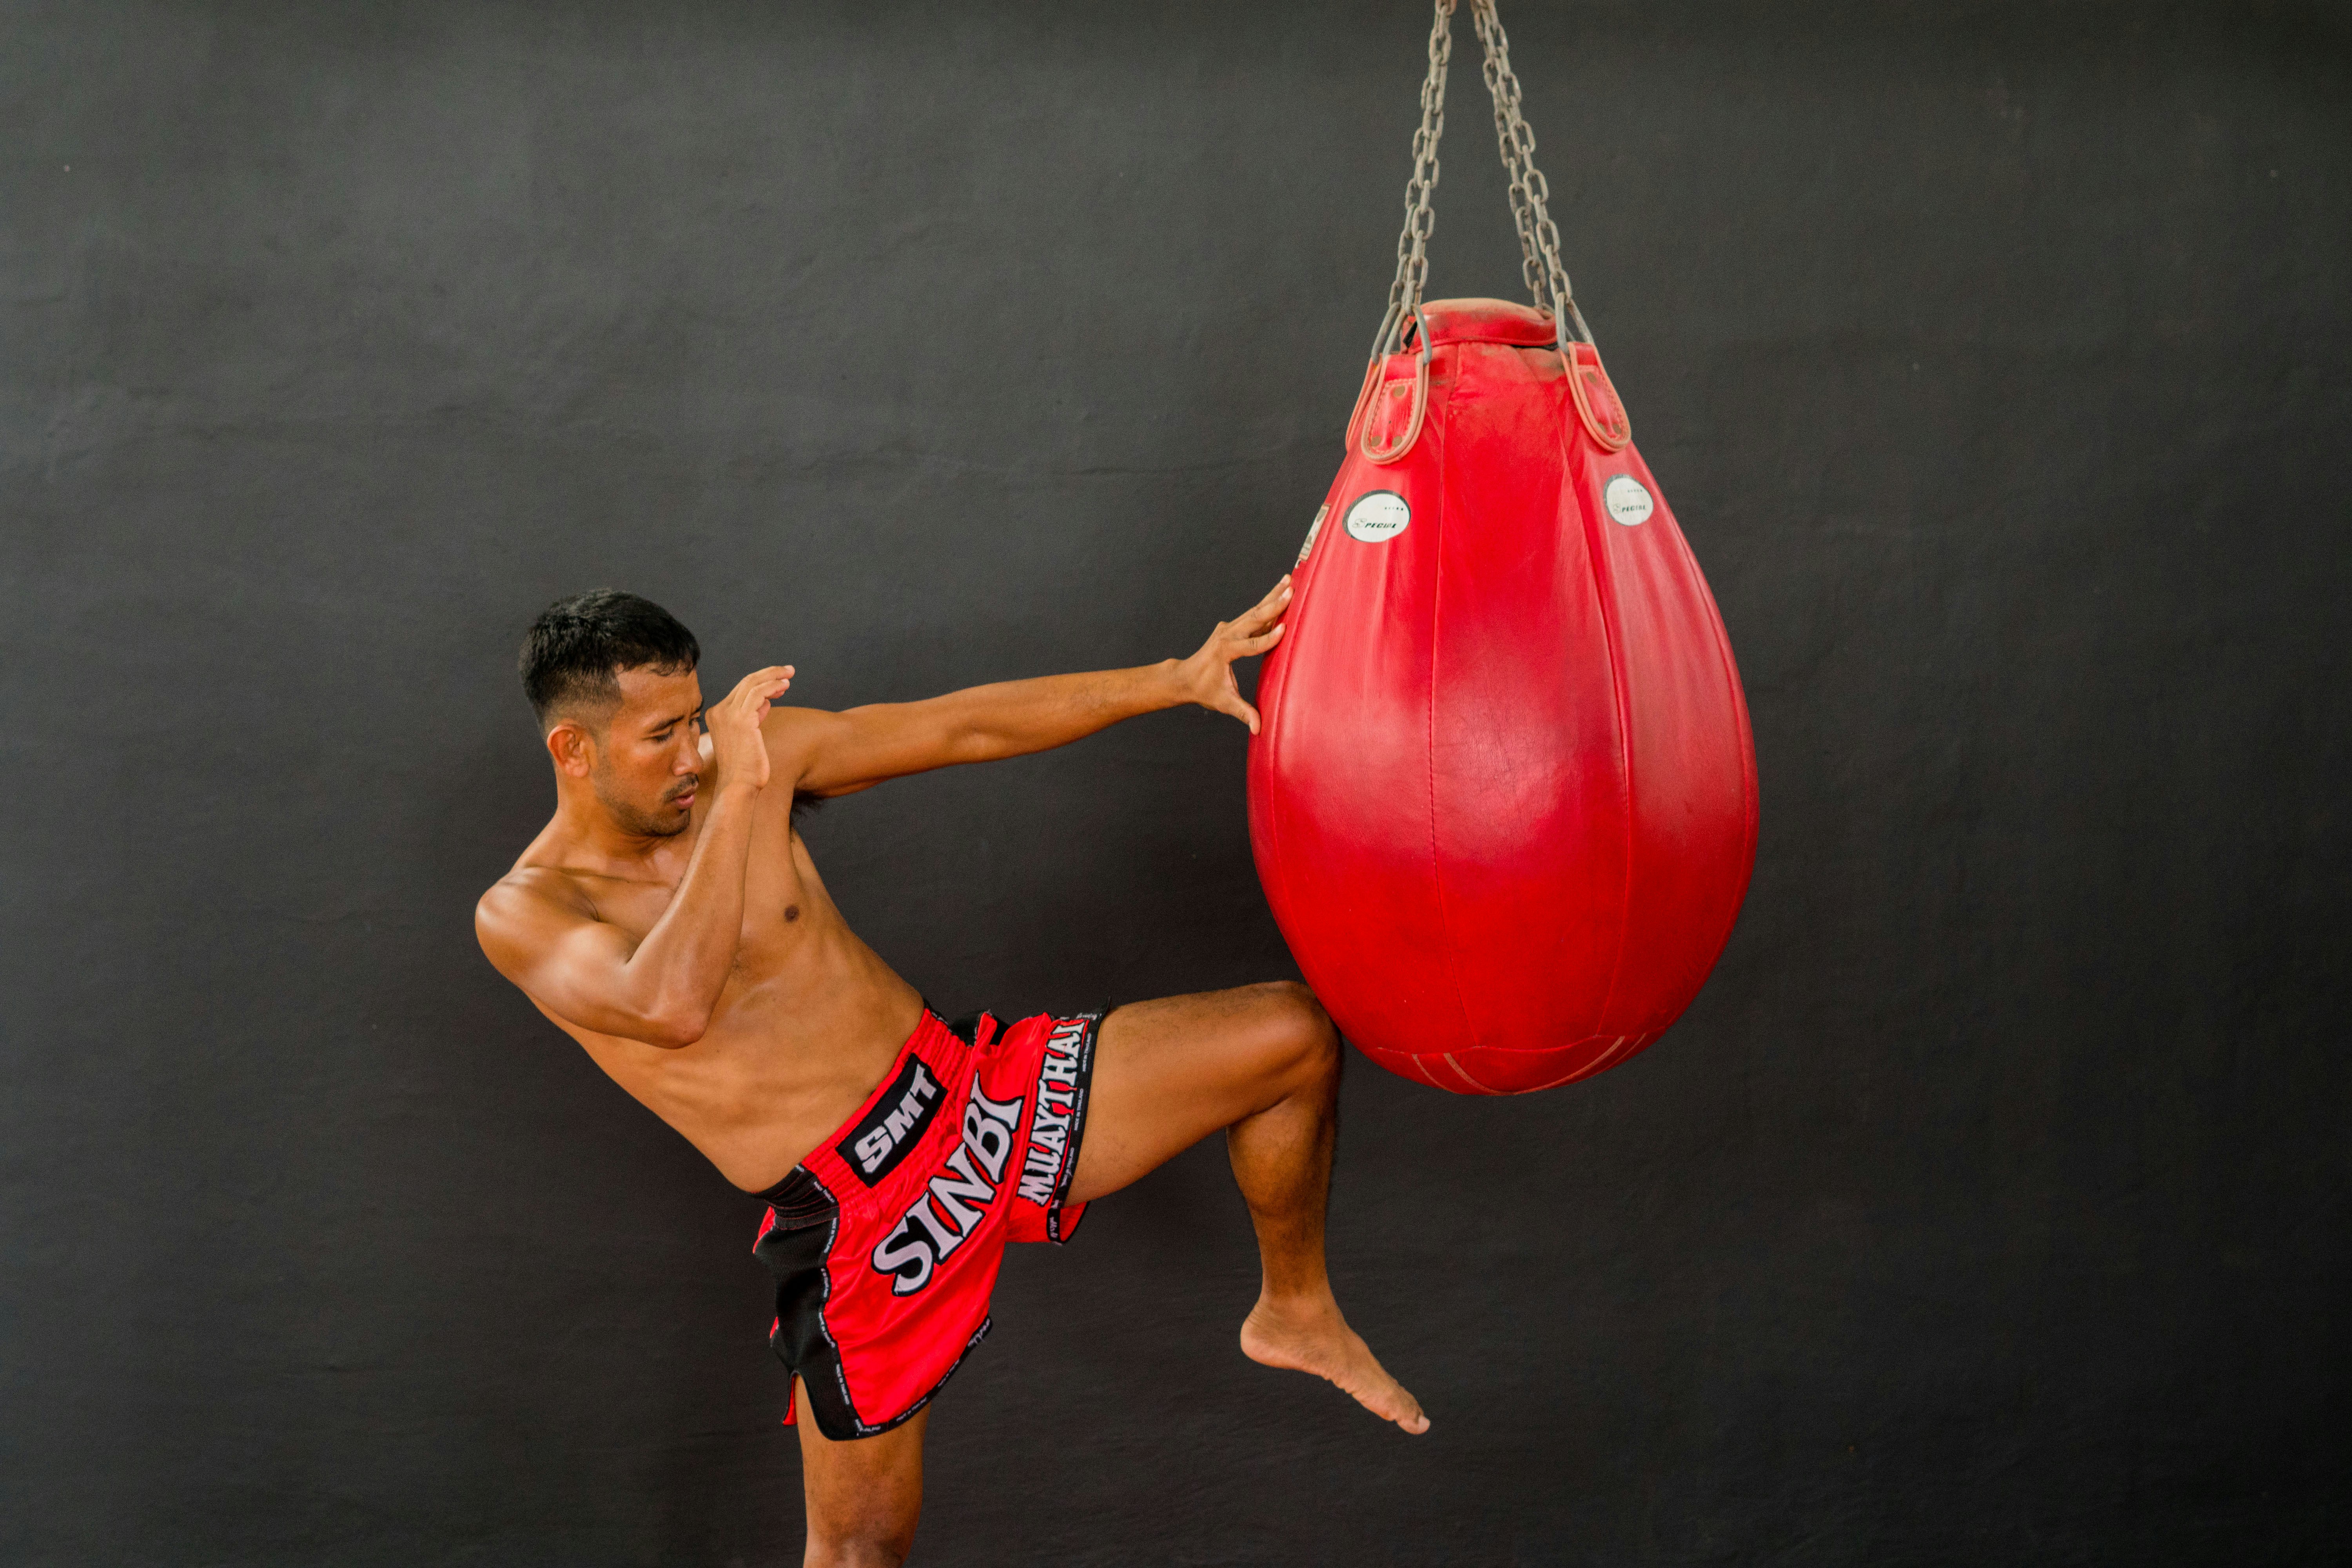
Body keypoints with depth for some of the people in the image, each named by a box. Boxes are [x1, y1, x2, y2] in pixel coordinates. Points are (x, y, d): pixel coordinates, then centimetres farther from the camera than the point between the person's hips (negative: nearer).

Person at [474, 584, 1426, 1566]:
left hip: (976, 1089, 5)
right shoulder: (524, 914, -11)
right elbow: (671, 1007, -32)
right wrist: (736, 797, -27)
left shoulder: (743, 750, 1)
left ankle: (1294, 1310, 19)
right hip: (854, 1217, -4)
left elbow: (968, 728, 2)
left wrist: (1180, 680, -4)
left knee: (1291, 1034, -3)